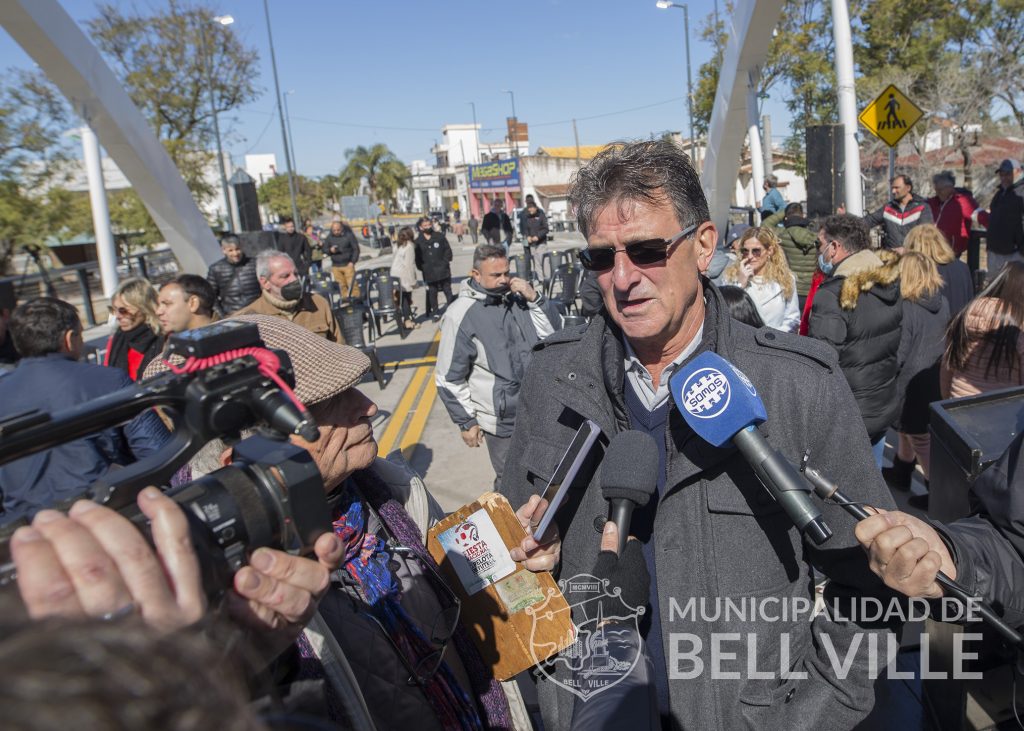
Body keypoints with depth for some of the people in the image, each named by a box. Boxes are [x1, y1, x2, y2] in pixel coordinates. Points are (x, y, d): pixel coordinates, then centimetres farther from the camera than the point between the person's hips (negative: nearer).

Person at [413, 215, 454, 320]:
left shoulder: (440, 237, 2)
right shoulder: (418, 242, 1)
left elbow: (448, 250, 5)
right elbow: (417, 257, 4)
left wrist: (446, 262, -3)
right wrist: (421, 267, -3)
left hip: (443, 271, 0)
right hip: (429, 273, 0)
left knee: (448, 291, 7)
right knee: (432, 293, 6)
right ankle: (435, 313, 15)